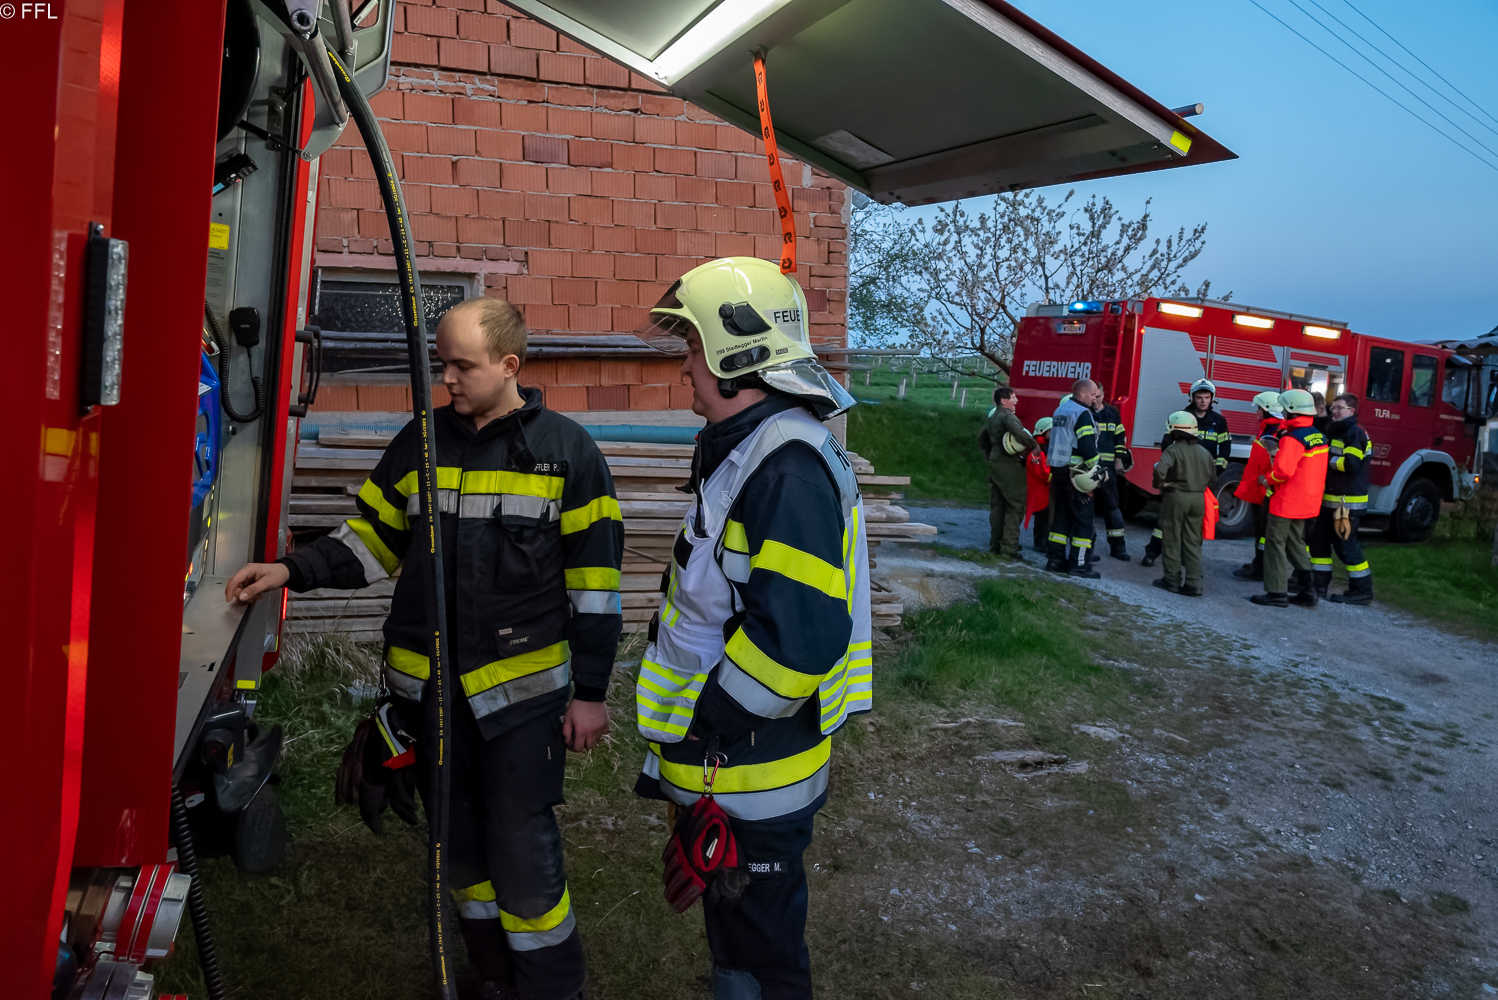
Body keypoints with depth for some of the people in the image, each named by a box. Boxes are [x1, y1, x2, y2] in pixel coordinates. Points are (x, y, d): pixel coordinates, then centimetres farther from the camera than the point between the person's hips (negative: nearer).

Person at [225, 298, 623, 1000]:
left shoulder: (566, 450, -5)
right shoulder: (421, 441, 6)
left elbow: (594, 581, -5)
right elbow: (373, 538, 12)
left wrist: (589, 692, -5)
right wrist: (292, 571, -5)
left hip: (522, 686, -4)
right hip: (428, 685, 5)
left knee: (522, 850, -4)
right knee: (460, 845, 15)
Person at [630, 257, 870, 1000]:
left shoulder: (789, 469, -24)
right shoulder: (743, 452, 10)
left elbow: (795, 639, -31)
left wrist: (694, 731, -20)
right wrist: (688, 742, 20)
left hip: (751, 784, -10)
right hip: (721, 763, 10)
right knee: (740, 935, 26)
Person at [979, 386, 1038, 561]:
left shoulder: (992, 418, 16)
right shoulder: (1007, 416, -14)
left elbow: (982, 438, 27)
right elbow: (1019, 433, -31)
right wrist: (1034, 446, -19)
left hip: (994, 465, 9)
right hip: (1010, 466, -9)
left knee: (997, 507, 14)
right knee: (1015, 507, -5)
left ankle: (995, 545, 18)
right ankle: (1009, 548, -8)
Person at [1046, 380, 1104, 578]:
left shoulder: (1060, 410, 16)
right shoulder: (1082, 414, -13)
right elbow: (1088, 447, -20)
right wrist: (1095, 472, -14)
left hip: (1058, 472, 9)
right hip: (1078, 475, -9)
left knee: (1061, 516, 13)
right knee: (1083, 519, -3)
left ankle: (1055, 559, 14)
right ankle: (1077, 563, -3)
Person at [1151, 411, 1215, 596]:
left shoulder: (1173, 450, -12)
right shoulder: (1204, 453, 7)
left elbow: (1160, 470, -29)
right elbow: (1211, 477, 12)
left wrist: (1159, 484, -10)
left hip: (1176, 497, -5)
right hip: (1198, 499, 5)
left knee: (1172, 540, 6)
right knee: (1193, 542, 9)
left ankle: (1172, 580, 11)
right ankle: (1194, 583, 6)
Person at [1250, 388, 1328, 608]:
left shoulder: (1292, 438, -20)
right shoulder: (1319, 436, 9)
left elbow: (1283, 470, -27)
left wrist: (1267, 479, -9)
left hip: (1287, 500, -9)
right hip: (1309, 500, 9)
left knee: (1275, 543, 0)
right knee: (1295, 543, 18)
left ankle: (1277, 592, 2)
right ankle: (1306, 591, 17)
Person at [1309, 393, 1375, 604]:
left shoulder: (1355, 432, -14)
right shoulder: (1336, 432, 17)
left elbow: (1351, 463, -26)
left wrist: (1329, 460, -14)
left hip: (1349, 501, -10)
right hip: (1331, 499, 10)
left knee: (1346, 545, -6)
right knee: (1319, 539, 12)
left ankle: (1362, 590, 4)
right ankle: (1319, 585, 20)